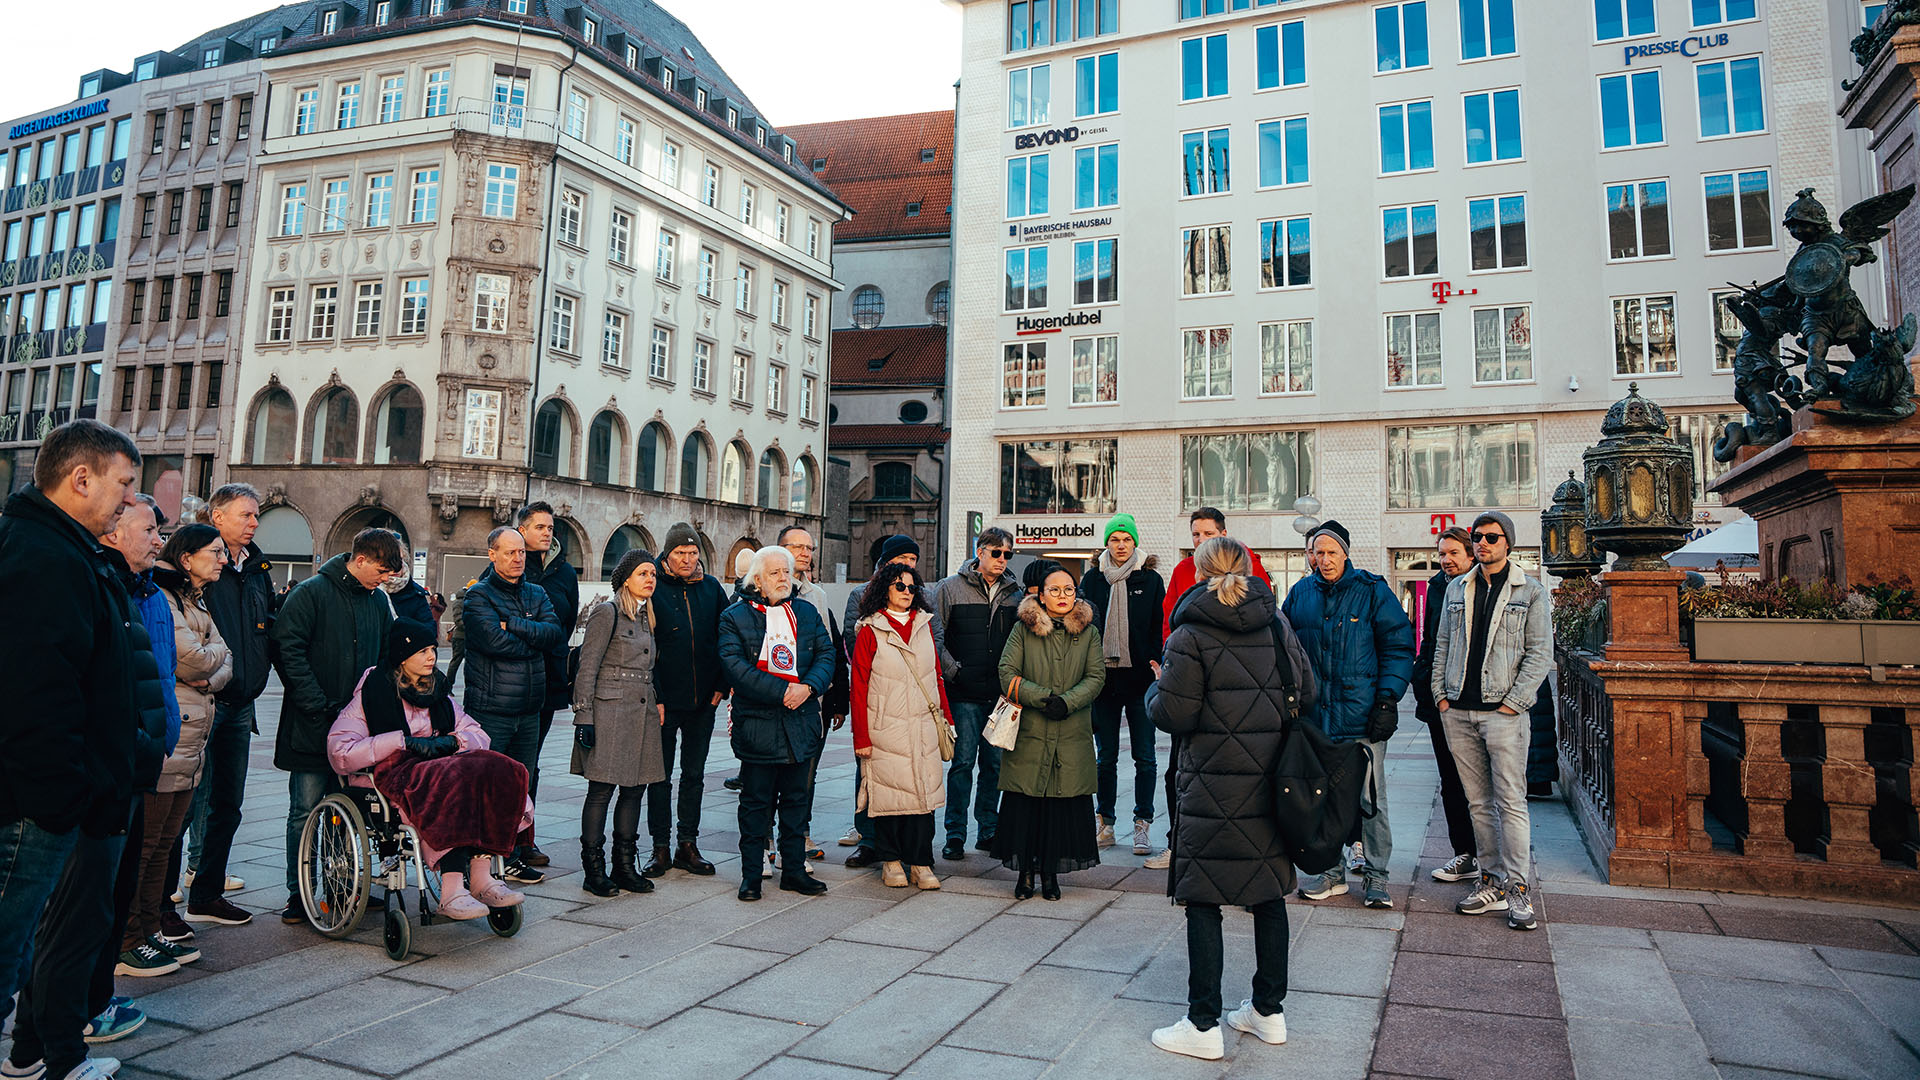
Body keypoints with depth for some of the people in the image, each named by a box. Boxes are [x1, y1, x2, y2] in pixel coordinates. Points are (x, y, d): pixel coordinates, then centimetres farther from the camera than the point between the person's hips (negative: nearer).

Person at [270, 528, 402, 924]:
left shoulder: (378, 599, 10)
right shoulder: (312, 592, -7)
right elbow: (289, 650, -12)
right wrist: (319, 707, -16)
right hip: (313, 726, -5)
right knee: (306, 810, 1)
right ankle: (297, 894, 12)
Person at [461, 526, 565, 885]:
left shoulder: (536, 594, 13)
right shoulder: (478, 595, -4)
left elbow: (556, 633, -3)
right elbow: (495, 641, -19)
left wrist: (514, 624, -13)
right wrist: (535, 641, -5)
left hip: (529, 709, 6)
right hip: (490, 709, -6)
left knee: (523, 785, 11)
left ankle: (512, 857, 22)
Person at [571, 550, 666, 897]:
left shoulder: (646, 615, 17)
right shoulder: (607, 612, -7)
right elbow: (587, 668, -10)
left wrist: (657, 701, 13)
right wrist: (584, 717, -14)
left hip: (642, 712, 8)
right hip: (610, 710, -8)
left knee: (635, 788, 8)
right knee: (601, 790, -2)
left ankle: (625, 867, 17)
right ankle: (594, 871, 7)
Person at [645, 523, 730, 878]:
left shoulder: (711, 588, 6)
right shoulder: (653, 590, -4)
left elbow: (726, 640, 10)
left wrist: (721, 686, 2)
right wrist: (653, 696, -11)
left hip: (703, 701, 3)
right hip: (664, 700, -3)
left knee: (694, 774, 11)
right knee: (660, 775, 6)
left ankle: (688, 845, 21)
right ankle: (661, 848, 16)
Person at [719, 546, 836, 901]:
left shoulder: (807, 613, 12)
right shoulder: (735, 617, -1)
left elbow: (826, 655, 6)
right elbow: (735, 666, -13)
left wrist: (808, 687, -13)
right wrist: (782, 692, -18)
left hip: (801, 724, 4)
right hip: (756, 724, -4)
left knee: (796, 799, 12)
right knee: (755, 802, 4)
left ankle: (794, 869, 23)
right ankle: (751, 875, 16)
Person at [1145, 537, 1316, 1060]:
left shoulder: (1191, 635, -11)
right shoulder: (1278, 625, 4)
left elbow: (1173, 715, -13)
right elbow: (1306, 693, 8)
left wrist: (1155, 689, 7)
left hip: (1213, 787, -5)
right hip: (1270, 782, 6)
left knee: (1203, 900, 3)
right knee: (1269, 893, 15)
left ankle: (1204, 1026, 9)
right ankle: (1269, 1011, 27)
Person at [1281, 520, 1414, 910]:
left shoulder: (1372, 591, -2)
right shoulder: (1301, 594, 8)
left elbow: (1398, 647, -2)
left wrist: (1387, 699, -9)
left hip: (1362, 714, -3)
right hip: (1315, 714, 4)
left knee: (1370, 798, 2)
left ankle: (1375, 875, 17)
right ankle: (1333, 871, 23)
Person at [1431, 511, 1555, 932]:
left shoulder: (1531, 592, 1)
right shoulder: (1457, 588, 14)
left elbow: (1540, 654, -3)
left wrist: (1513, 701, -10)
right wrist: (1440, 694, 7)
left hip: (1503, 713, -4)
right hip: (1458, 712, 5)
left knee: (1511, 803, -4)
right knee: (1479, 803, 10)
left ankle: (1519, 889, 5)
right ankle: (1493, 883, 18)